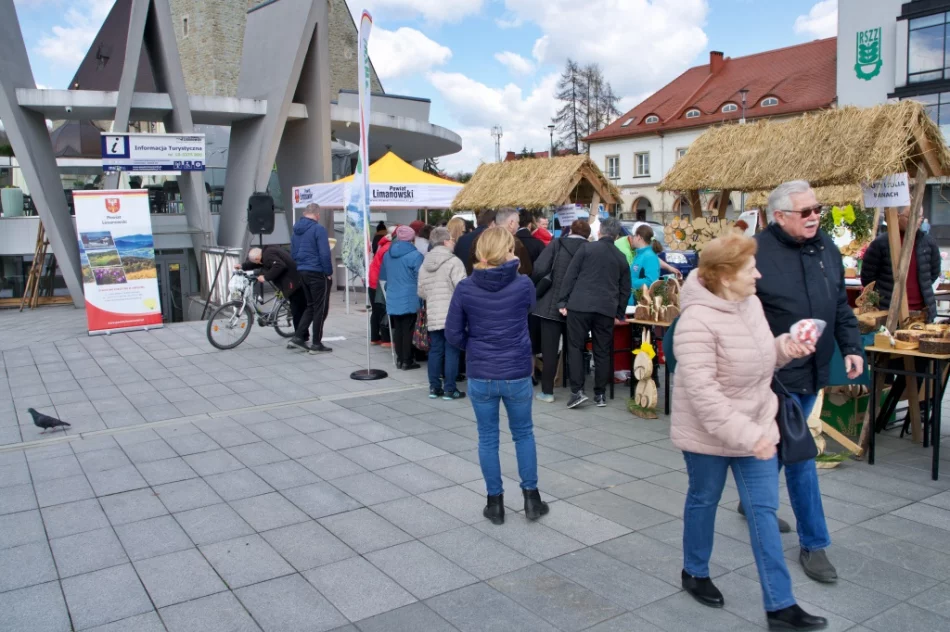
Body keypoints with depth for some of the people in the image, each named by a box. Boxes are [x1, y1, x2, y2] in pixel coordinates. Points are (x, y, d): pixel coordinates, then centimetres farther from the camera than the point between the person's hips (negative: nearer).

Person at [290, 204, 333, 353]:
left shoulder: (296, 230, 12)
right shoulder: (318, 229, -12)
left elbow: (293, 253, 17)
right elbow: (325, 254, -17)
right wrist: (329, 271, -7)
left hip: (302, 272, 7)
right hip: (316, 272, -7)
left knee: (311, 306, 17)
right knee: (319, 308, 2)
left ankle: (297, 337, 9)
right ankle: (316, 344, 6)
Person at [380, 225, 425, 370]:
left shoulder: (388, 253, 7)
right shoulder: (415, 255, -12)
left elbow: (383, 275, 19)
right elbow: (419, 279, -11)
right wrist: (420, 300, -2)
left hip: (392, 299, 5)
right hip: (409, 299, -5)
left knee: (397, 329, 11)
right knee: (408, 329, 0)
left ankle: (399, 359, 16)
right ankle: (407, 361, 4)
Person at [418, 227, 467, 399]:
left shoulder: (424, 263, 12)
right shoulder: (453, 261, -11)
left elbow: (421, 292, 15)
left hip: (433, 315, 6)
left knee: (435, 350, 12)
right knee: (451, 351, 0)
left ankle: (434, 387, 16)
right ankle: (450, 389, 4)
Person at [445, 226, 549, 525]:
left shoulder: (465, 288, -9)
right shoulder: (524, 284, -11)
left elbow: (453, 334, -5)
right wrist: (513, 268, 10)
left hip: (480, 376, 0)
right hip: (517, 374, 0)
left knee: (487, 438, 14)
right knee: (523, 434, 19)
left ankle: (495, 503, 22)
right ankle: (531, 498, 24)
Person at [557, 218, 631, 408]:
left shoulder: (587, 248, 3)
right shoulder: (621, 258, 14)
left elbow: (570, 276, -2)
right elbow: (625, 289, 16)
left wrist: (562, 301, 2)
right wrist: (620, 314, 24)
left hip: (579, 305, -3)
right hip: (606, 309, 3)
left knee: (575, 347, 5)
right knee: (602, 352, 10)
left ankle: (577, 391, -4)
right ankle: (600, 394, 14)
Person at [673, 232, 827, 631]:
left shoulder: (750, 303, 0)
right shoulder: (698, 322, -26)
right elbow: (702, 392, -30)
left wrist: (784, 348, -5)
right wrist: (746, 436, -30)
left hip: (756, 427, 7)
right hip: (709, 434, -7)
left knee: (764, 510, 8)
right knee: (704, 501, 14)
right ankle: (695, 573, 39)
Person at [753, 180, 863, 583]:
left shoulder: (825, 248, 7)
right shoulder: (757, 253, -16)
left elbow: (841, 306, 15)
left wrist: (851, 347, 5)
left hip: (813, 370, 7)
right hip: (777, 373, -7)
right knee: (799, 455, -3)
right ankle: (814, 543, 10)